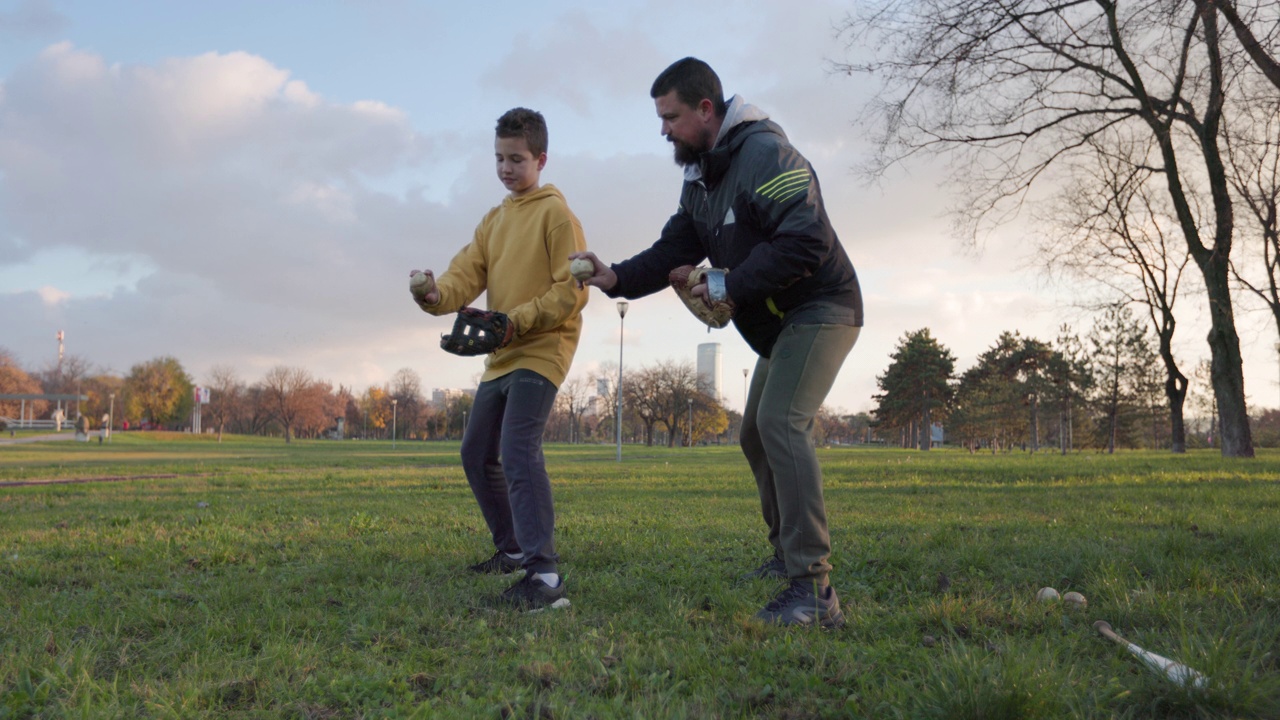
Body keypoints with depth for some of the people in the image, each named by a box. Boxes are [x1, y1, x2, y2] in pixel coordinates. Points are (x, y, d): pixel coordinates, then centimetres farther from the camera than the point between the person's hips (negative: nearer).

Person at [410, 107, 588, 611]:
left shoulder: (556, 213, -6)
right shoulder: (493, 220, 16)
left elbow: (572, 291, -13)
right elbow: (467, 274, 3)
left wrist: (515, 322, -21)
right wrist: (437, 295, -19)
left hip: (541, 352, -9)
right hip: (501, 357, 9)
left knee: (517, 451, -25)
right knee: (477, 454, 15)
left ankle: (544, 575, -30)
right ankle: (512, 549, 31)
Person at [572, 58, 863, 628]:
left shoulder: (765, 154, -20)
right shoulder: (700, 180, 11)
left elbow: (807, 240, -29)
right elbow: (672, 252, 8)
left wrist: (733, 287, -25)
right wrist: (616, 277, -9)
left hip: (820, 312, -11)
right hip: (778, 325, 11)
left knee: (780, 421, -26)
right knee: (756, 434, 17)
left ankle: (814, 590, -28)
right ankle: (787, 556, 33)